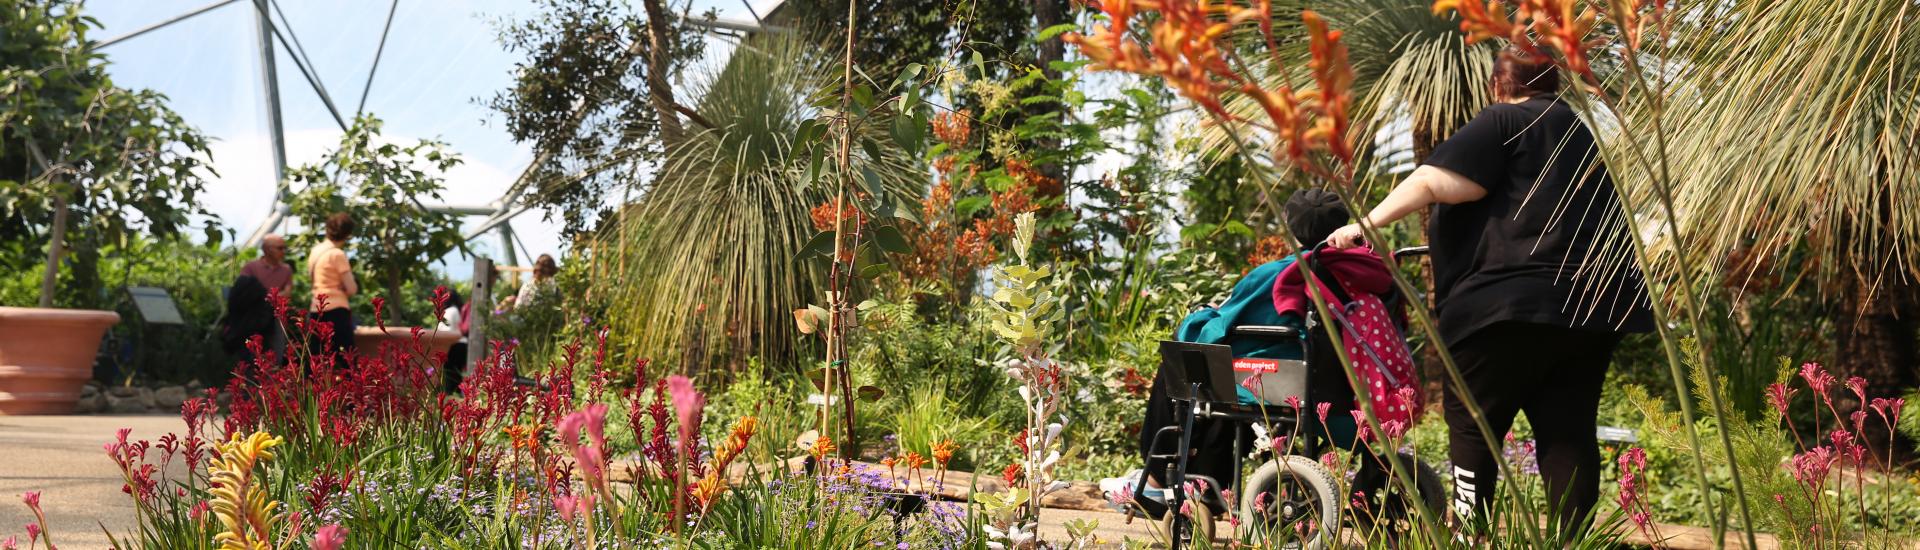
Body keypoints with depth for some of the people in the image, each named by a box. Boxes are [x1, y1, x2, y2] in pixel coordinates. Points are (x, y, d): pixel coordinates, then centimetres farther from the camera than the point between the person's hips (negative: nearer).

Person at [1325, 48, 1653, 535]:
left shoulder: (1504, 121, 2)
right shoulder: (1579, 132, 24)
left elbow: (1437, 181, -12)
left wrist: (1369, 223, -7)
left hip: (1513, 298, -7)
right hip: (1591, 306, 7)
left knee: (1473, 424, 1)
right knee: (1569, 432, 6)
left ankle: (1470, 535, 0)